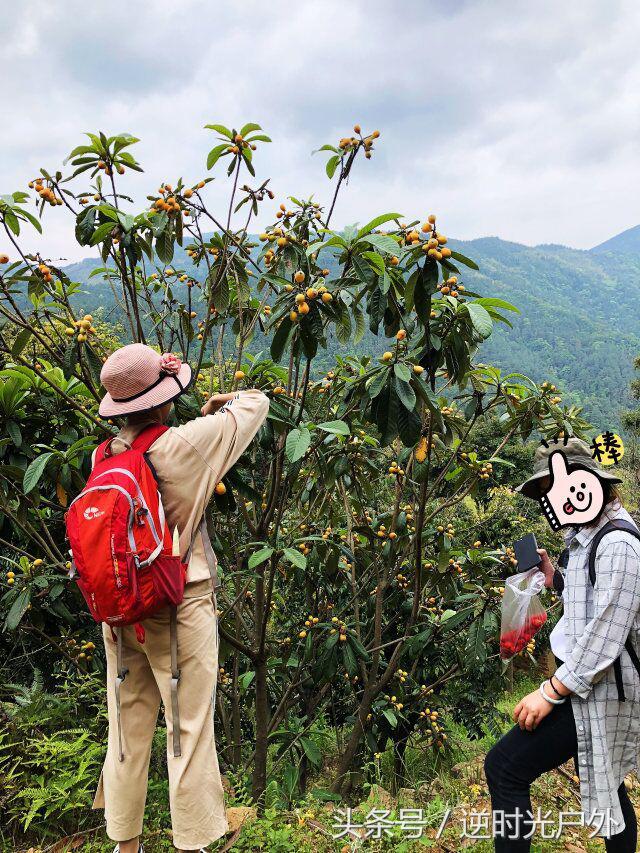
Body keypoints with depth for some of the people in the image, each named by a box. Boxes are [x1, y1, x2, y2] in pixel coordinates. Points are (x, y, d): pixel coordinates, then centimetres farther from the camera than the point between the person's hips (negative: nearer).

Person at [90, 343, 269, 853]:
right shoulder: (185, 445, -17)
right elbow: (258, 403, -8)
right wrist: (223, 403, 14)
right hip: (181, 606, -6)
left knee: (129, 724, 18)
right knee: (190, 728, 8)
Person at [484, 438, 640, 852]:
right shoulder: (590, 536, 8)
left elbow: (605, 635, -25)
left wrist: (551, 691, -22)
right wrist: (555, 579, 4)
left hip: (598, 689, -10)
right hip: (592, 683, 10)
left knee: (505, 767, -11)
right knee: (606, 783, 25)